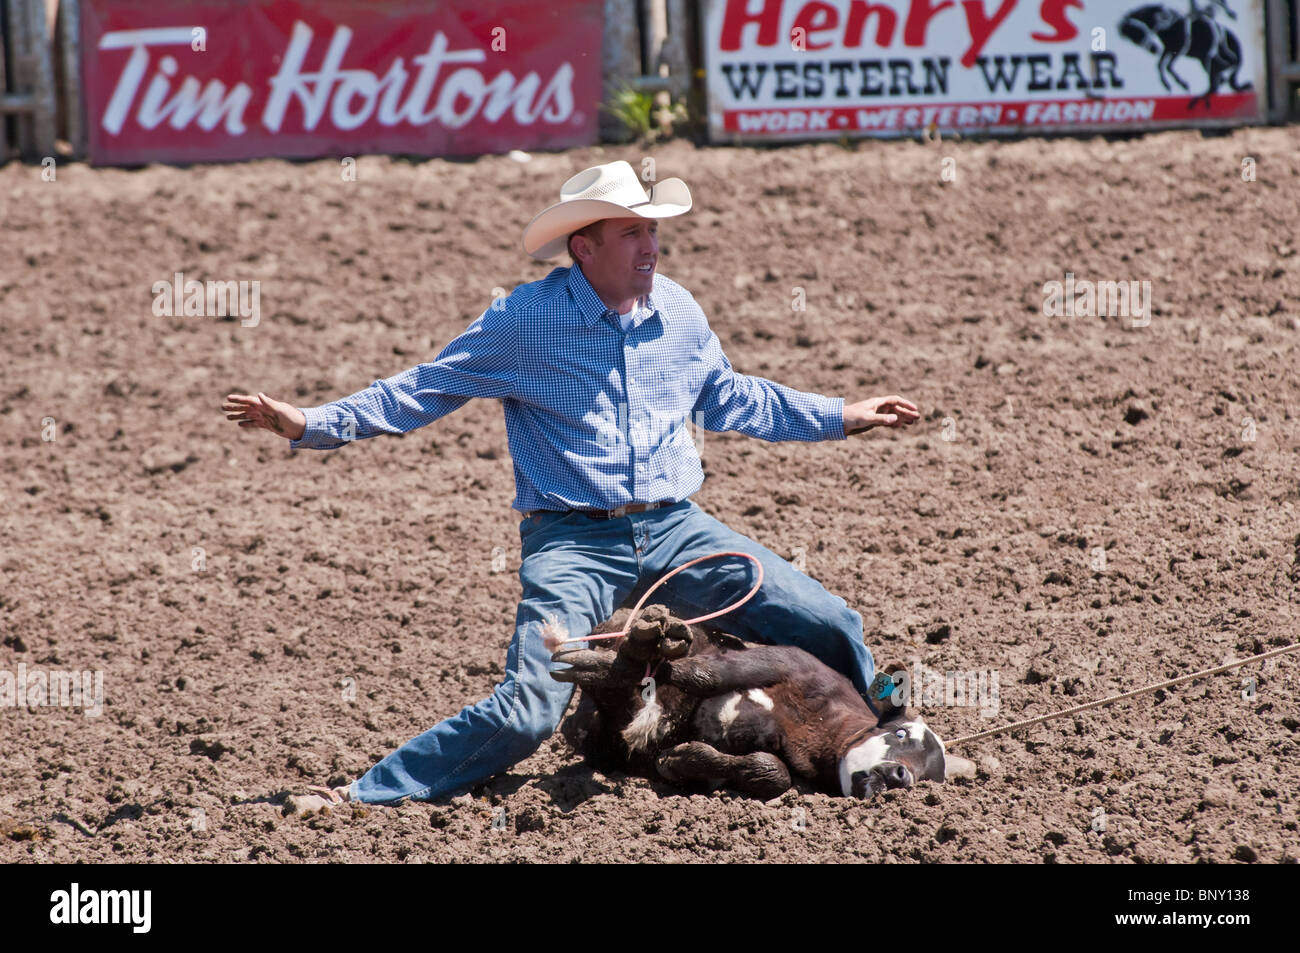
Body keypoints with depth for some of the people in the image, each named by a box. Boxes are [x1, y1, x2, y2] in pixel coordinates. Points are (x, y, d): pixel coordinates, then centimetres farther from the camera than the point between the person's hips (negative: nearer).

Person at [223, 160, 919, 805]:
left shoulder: (679, 311, 8)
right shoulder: (524, 320, -7)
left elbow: (730, 400, 25)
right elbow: (423, 391, 0)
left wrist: (843, 417, 29)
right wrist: (308, 424, -7)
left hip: (674, 530, 5)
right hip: (573, 543, -5)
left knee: (831, 629, 1)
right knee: (528, 710, -22)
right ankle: (373, 795, -11)